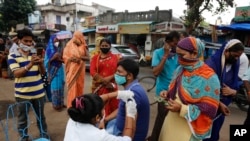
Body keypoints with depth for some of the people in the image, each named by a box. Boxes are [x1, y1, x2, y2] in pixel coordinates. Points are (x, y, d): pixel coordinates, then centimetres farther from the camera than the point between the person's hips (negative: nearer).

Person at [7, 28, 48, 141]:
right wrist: (30, 64, -30)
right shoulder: (12, 56, -4)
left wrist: (40, 63, -19)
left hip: (38, 92, 3)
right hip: (22, 94, -3)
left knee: (41, 117, 16)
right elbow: (17, 73, -16)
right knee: (22, 119, 11)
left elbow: (42, 72, 3)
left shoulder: (35, 55, 5)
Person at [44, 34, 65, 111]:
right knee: (55, 87, -1)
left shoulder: (60, 49, 6)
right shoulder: (49, 49, -5)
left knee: (61, 86, 11)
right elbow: (48, 60, -8)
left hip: (60, 69, 5)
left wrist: (60, 59, -13)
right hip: (53, 70, -5)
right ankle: (55, 104, 11)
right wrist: (54, 57, -18)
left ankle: (61, 103, 24)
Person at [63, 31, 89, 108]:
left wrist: (80, 57, -19)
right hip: (72, 70, -2)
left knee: (80, 86, 10)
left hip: (80, 70, 2)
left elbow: (87, 57, -2)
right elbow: (65, 57, -4)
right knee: (72, 88, -1)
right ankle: (71, 106, 9)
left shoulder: (83, 46, 2)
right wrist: (71, 58, -22)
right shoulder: (69, 45, -2)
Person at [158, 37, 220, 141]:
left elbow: (209, 109, -19)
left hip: (189, 127, -6)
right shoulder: (180, 69, 2)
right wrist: (167, 93, -5)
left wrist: (182, 109, -26)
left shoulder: (208, 77, -20)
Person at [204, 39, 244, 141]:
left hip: (222, 106, 6)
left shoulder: (235, 65, 2)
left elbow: (235, 85, 9)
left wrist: (233, 91, -14)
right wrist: (219, 103, -18)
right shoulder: (211, 62, -18)